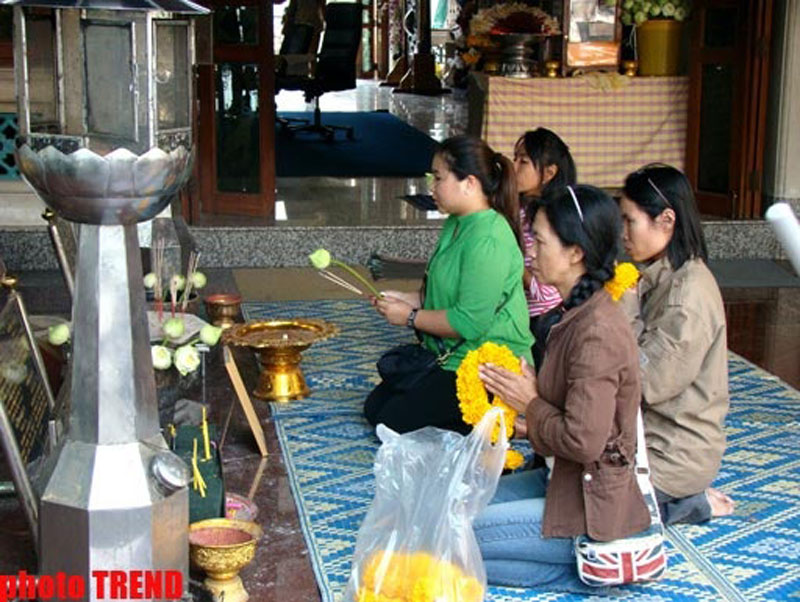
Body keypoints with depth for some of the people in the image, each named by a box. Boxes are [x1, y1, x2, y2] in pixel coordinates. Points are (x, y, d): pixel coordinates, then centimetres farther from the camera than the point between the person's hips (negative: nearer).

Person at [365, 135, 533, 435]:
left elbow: (470, 322, -26)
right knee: (375, 406, 10)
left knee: (394, 422, -13)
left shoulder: (488, 239, -23)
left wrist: (411, 317, -14)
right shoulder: (456, 224, 9)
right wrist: (405, 299, 4)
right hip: (450, 358, 11)